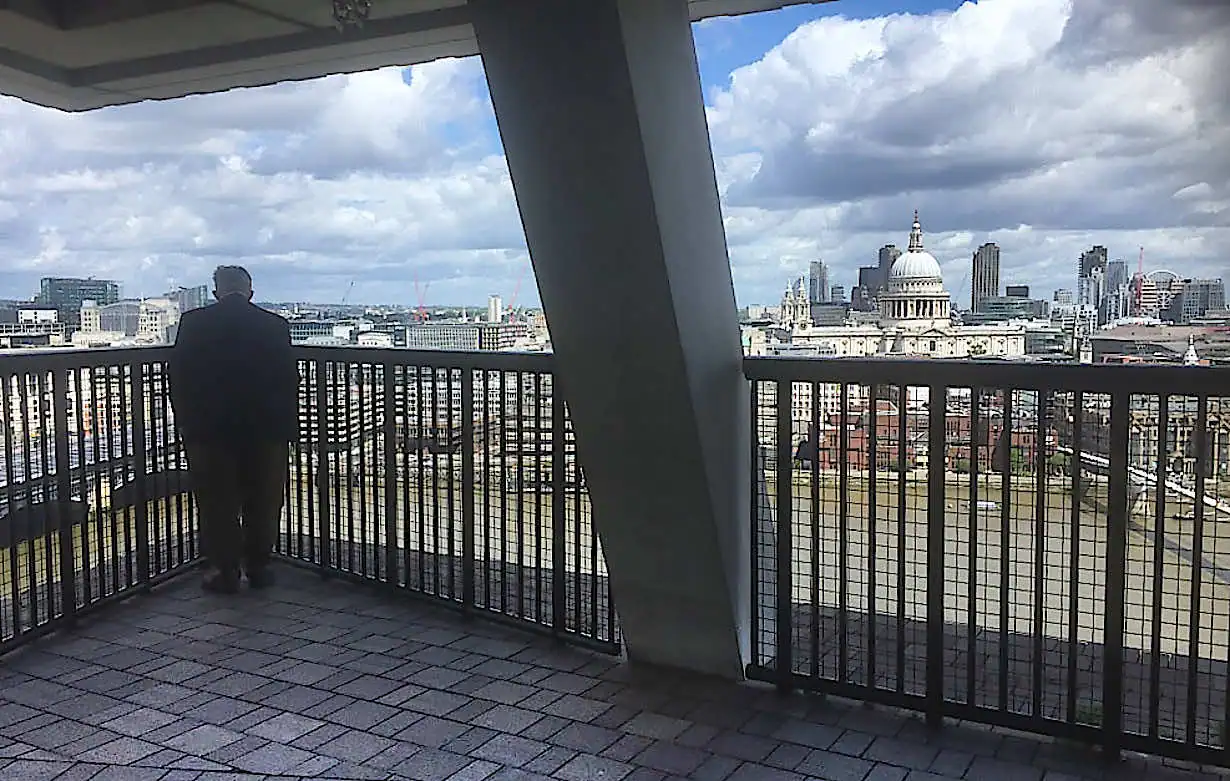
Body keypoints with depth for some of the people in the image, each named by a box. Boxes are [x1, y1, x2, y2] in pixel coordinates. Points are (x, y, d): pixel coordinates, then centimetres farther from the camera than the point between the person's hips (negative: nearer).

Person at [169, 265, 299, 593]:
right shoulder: (275, 325, -1)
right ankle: (258, 566, 17)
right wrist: (287, 427, 8)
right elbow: (289, 381, 1)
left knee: (217, 504, 8)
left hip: (209, 430, -1)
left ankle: (225, 570, 12)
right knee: (262, 503, 11)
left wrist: (185, 423, 8)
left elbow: (178, 378, -1)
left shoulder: (193, 322, -2)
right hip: (266, 429, 1)